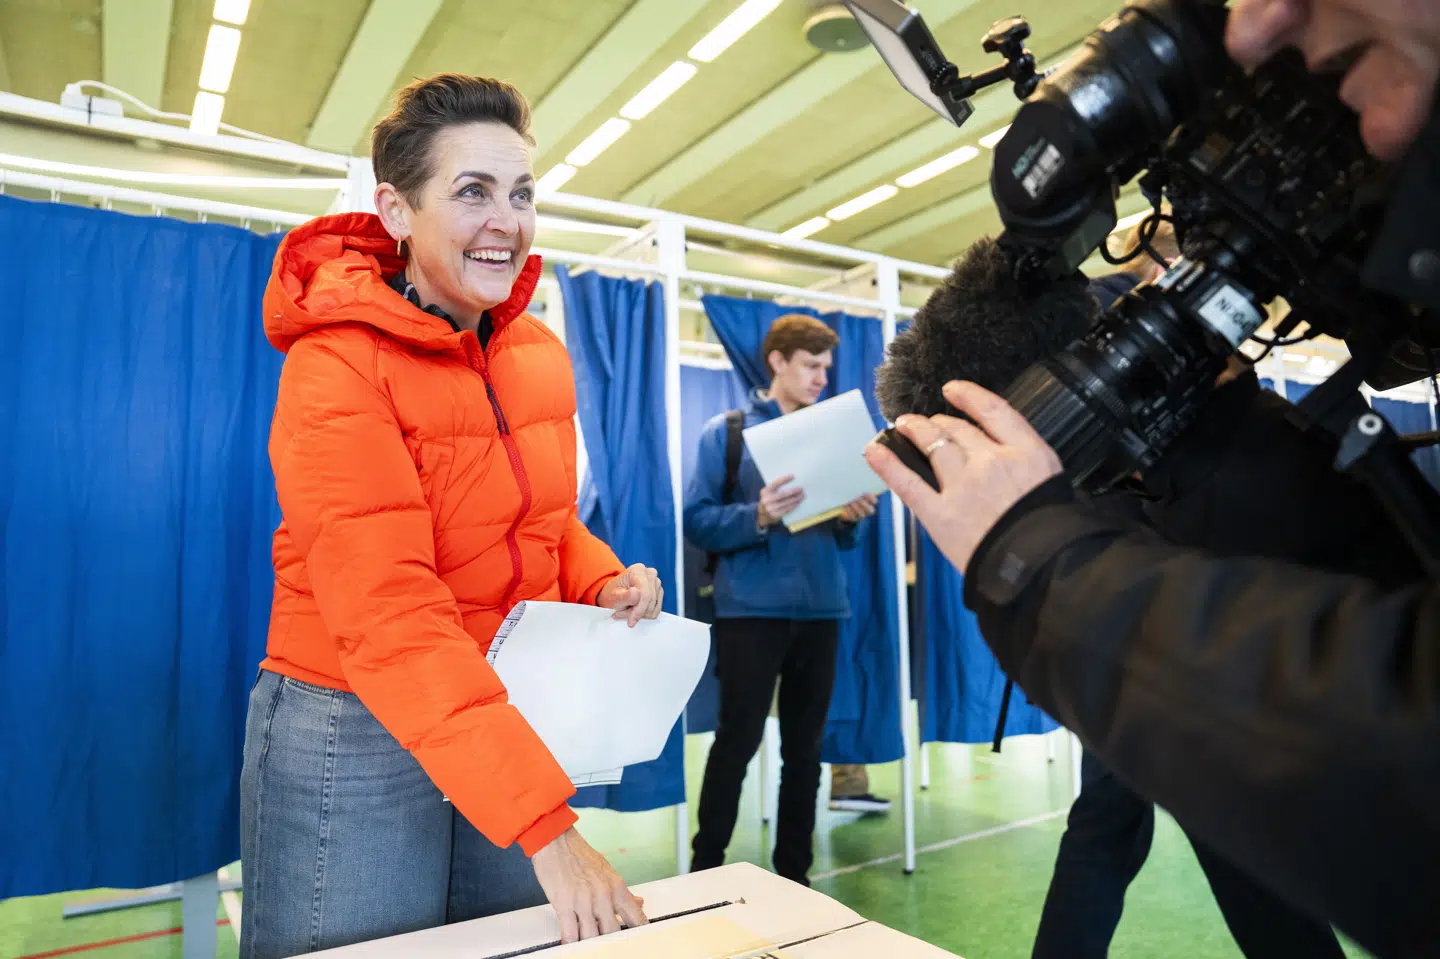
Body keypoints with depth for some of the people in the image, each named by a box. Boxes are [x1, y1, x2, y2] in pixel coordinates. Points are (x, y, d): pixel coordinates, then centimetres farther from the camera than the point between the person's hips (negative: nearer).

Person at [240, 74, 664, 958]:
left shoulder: (539, 354, 1)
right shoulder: (339, 364, -18)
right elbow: (390, 620, -26)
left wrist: (605, 582, -9)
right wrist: (547, 826, -31)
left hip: (515, 723, 6)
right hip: (357, 737, -5)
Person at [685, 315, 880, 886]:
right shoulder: (726, 431, 1)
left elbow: (838, 537, 17)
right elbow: (698, 521, -8)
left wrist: (852, 518, -6)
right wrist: (757, 517, -24)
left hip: (821, 609, 5)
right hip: (751, 609, -4)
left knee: (805, 746, 10)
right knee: (737, 742, -1)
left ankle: (795, 872, 24)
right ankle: (705, 870, 16)